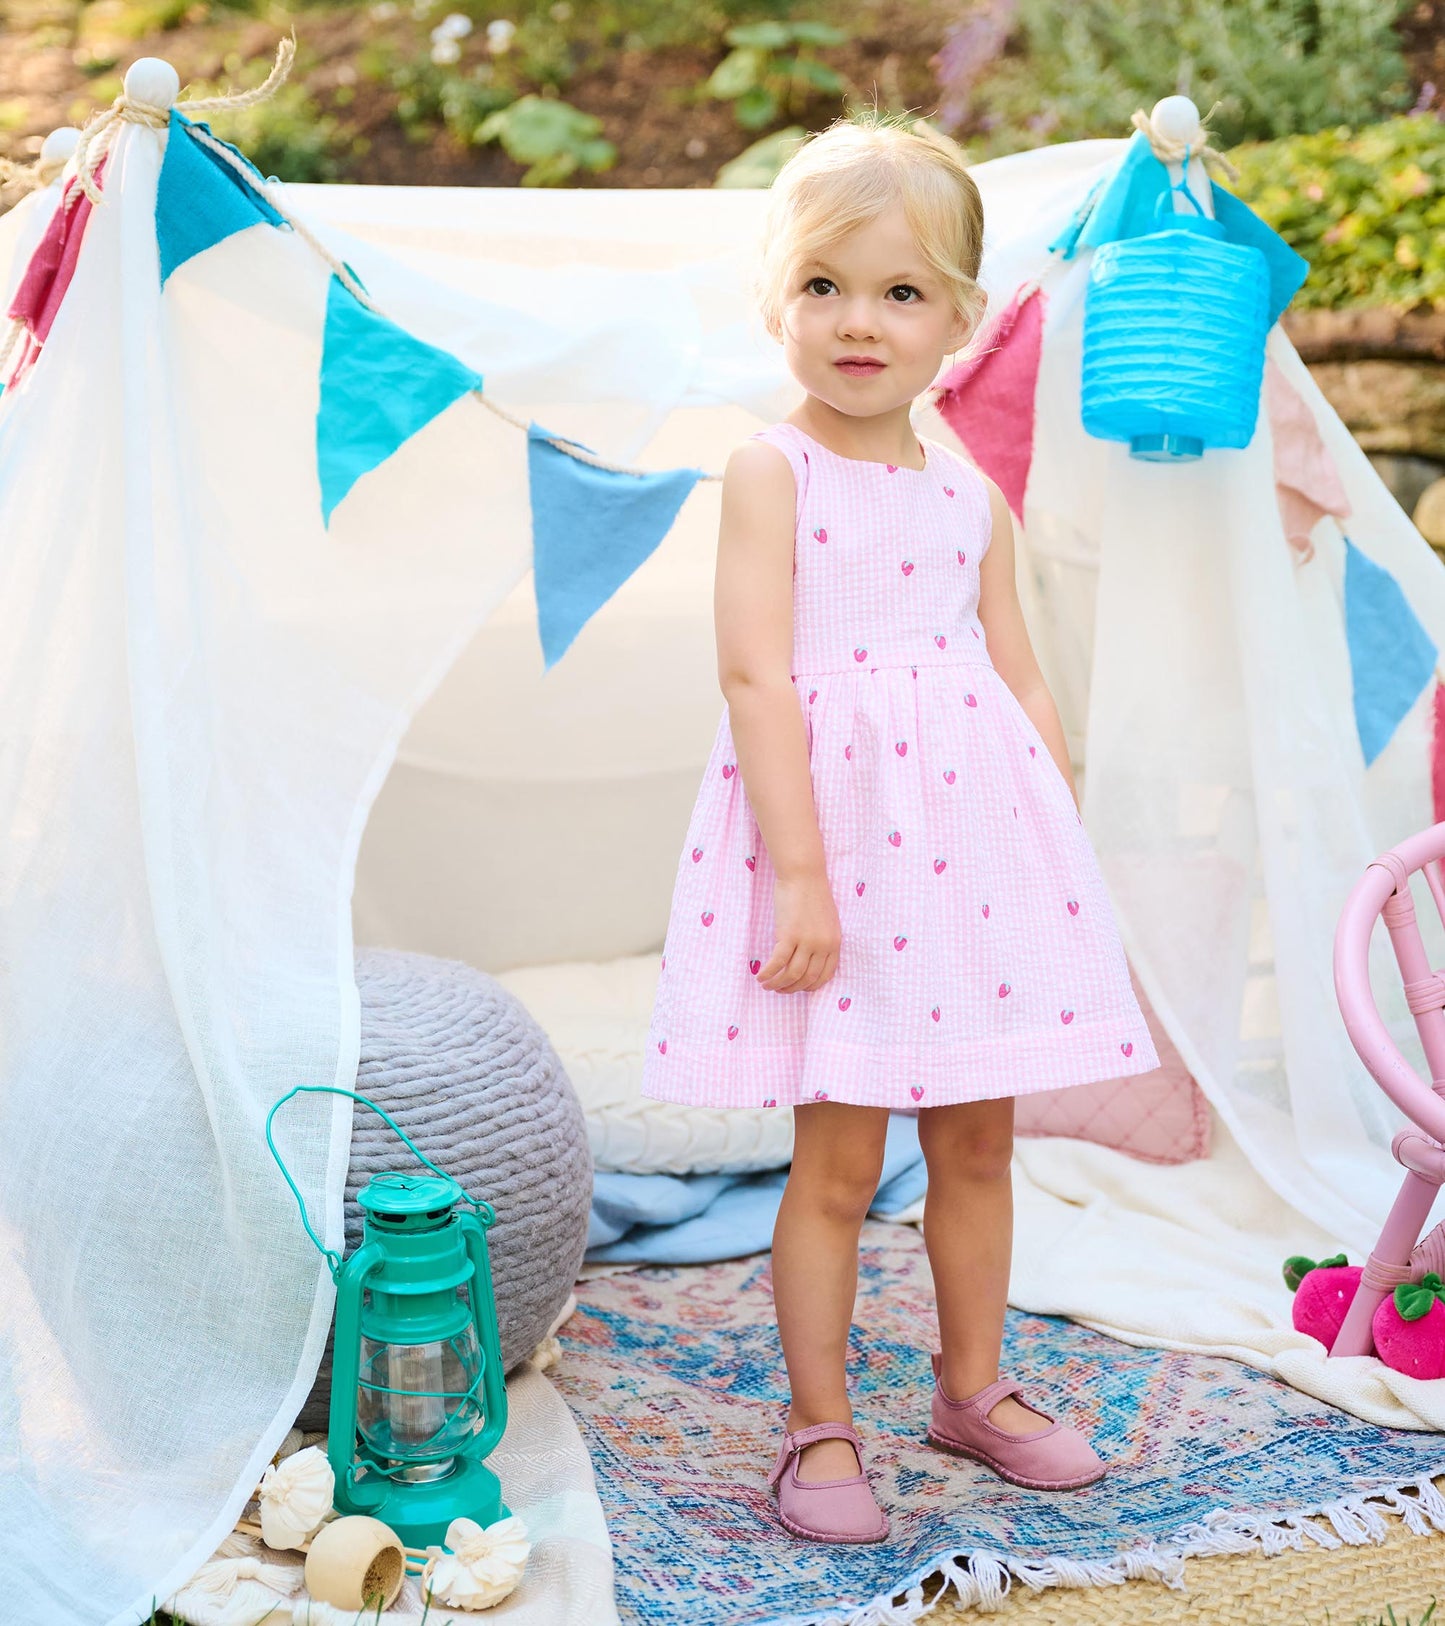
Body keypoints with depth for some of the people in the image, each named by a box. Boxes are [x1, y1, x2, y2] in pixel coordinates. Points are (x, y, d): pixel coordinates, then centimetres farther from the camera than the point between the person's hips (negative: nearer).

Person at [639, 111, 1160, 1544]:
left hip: (979, 822, 5)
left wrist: (1067, 856, 10)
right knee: (838, 1155, 1)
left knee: (978, 1137, 14)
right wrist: (798, 872, -20)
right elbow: (756, 678, -13)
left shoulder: (972, 497, 10)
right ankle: (819, 1427, 17)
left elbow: (1022, 685, 14)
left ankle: (973, 1388, 31)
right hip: (836, 821, -5)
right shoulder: (772, 472, -6)